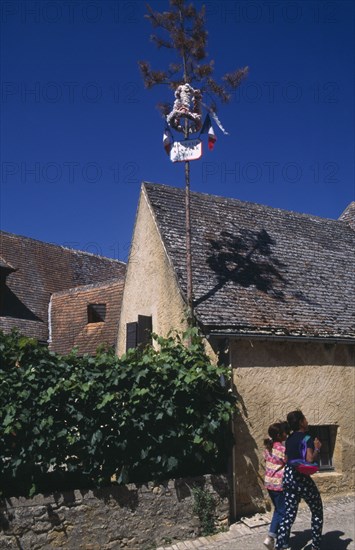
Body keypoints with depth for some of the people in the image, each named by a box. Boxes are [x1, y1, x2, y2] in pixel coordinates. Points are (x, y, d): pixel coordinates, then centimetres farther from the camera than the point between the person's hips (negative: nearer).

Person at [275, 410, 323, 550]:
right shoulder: (307, 438, -13)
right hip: (302, 479, -7)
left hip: (288, 478, 7)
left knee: (289, 513, 9)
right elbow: (310, 459, -24)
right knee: (317, 512, 14)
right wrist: (317, 448, -8)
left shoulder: (289, 439, 10)